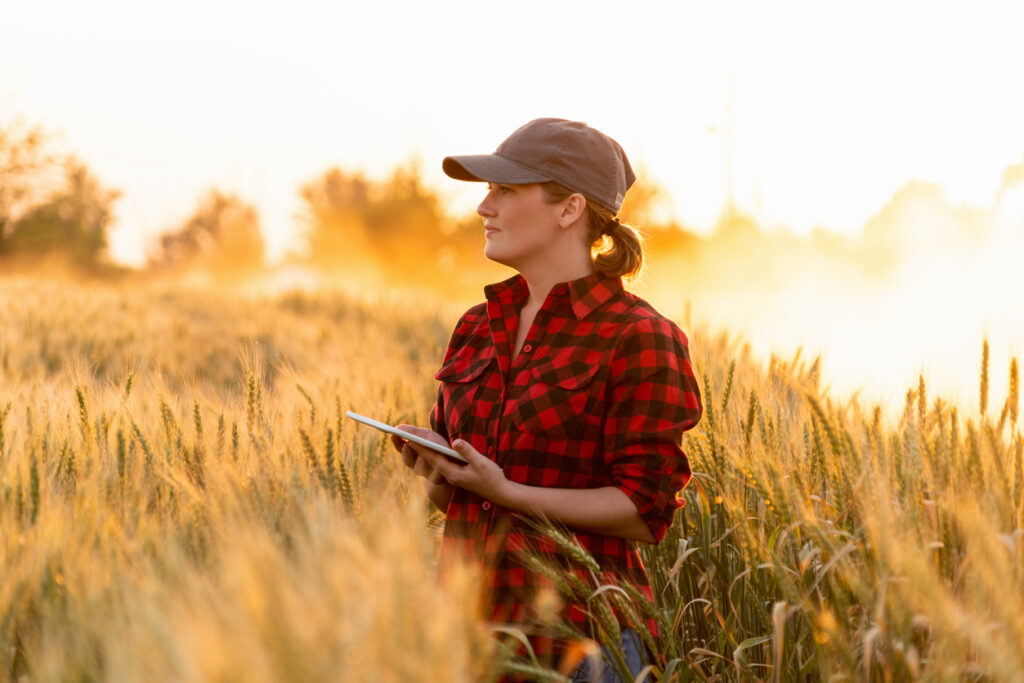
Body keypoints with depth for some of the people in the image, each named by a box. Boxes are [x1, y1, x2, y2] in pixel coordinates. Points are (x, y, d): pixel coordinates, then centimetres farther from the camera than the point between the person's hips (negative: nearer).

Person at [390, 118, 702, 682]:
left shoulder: (638, 338, -8)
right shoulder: (477, 329, 11)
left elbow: (645, 511, -11)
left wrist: (508, 492, -18)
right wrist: (433, 469, -5)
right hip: (472, 624, 5)